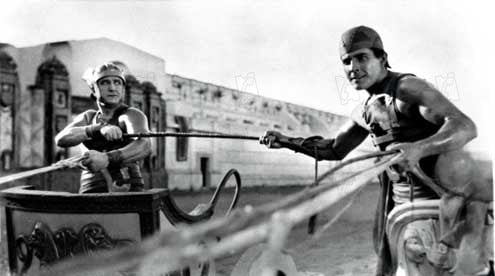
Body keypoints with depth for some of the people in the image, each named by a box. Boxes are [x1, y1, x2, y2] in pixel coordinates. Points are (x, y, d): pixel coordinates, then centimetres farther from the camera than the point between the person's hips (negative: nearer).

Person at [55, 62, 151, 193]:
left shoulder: (131, 115, 1)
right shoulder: (88, 117, 17)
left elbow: (144, 146, -20)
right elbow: (61, 139, -2)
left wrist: (107, 158, -37)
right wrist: (99, 128, -19)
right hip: (91, 189, 4)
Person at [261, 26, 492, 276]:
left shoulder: (408, 87, -17)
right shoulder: (366, 110, 7)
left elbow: (466, 126, -30)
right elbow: (335, 150, 20)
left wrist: (419, 147, -48)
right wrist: (286, 141, 9)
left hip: (434, 193, -7)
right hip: (398, 199, 7)